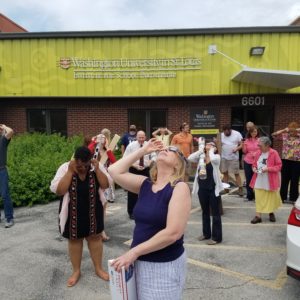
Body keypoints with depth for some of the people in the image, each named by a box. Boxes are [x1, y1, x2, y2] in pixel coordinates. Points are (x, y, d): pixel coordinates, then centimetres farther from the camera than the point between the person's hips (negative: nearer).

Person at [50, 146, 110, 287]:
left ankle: (98, 268, 30)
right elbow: (58, 191, -22)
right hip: (73, 212, -1)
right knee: (74, 240, 13)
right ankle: (76, 271, 33)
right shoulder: (65, 168, -14)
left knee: (95, 237, 12)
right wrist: (70, 171, -27)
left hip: (93, 211, 1)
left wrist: (97, 169, -24)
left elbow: (105, 185, -13)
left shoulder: (96, 167, -10)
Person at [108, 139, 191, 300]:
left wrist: (134, 252, -18)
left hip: (165, 264, -5)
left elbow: (173, 232, -23)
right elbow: (114, 171, -2)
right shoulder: (145, 184, 1)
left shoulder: (179, 187, -17)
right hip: (140, 261, 6)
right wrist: (142, 151, -3)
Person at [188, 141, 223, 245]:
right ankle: (206, 233, 34)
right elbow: (190, 158, -12)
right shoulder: (201, 157, 5)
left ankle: (216, 237, 17)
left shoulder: (217, 156, -6)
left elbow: (212, 159, -31)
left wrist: (211, 150, -12)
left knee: (215, 213, 6)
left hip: (213, 189, -5)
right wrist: (201, 150, -7)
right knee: (205, 212, 18)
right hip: (202, 188, 5)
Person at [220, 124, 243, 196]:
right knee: (225, 173, 10)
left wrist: (237, 148, -20)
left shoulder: (237, 134, -3)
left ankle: (240, 189, 4)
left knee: (236, 173, -2)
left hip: (234, 158, -3)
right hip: (224, 157, 3)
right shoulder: (221, 135, 5)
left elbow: (242, 144, -2)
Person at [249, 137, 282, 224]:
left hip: (270, 181, -3)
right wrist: (254, 168, -6)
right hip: (259, 181, 3)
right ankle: (258, 216, 7)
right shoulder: (258, 153, 2)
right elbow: (254, 164, 15)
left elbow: (279, 166, -11)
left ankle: (271, 213, 37)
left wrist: (268, 169, -22)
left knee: (271, 198, 15)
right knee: (259, 198, 1)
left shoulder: (274, 153, -12)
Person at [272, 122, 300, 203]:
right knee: (284, 180, 10)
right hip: (286, 160, 1)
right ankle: (282, 197, 22)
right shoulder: (285, 135, 2)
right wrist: (284, 130, -10)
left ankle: (293, 198, 20)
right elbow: (274, 134, -1)